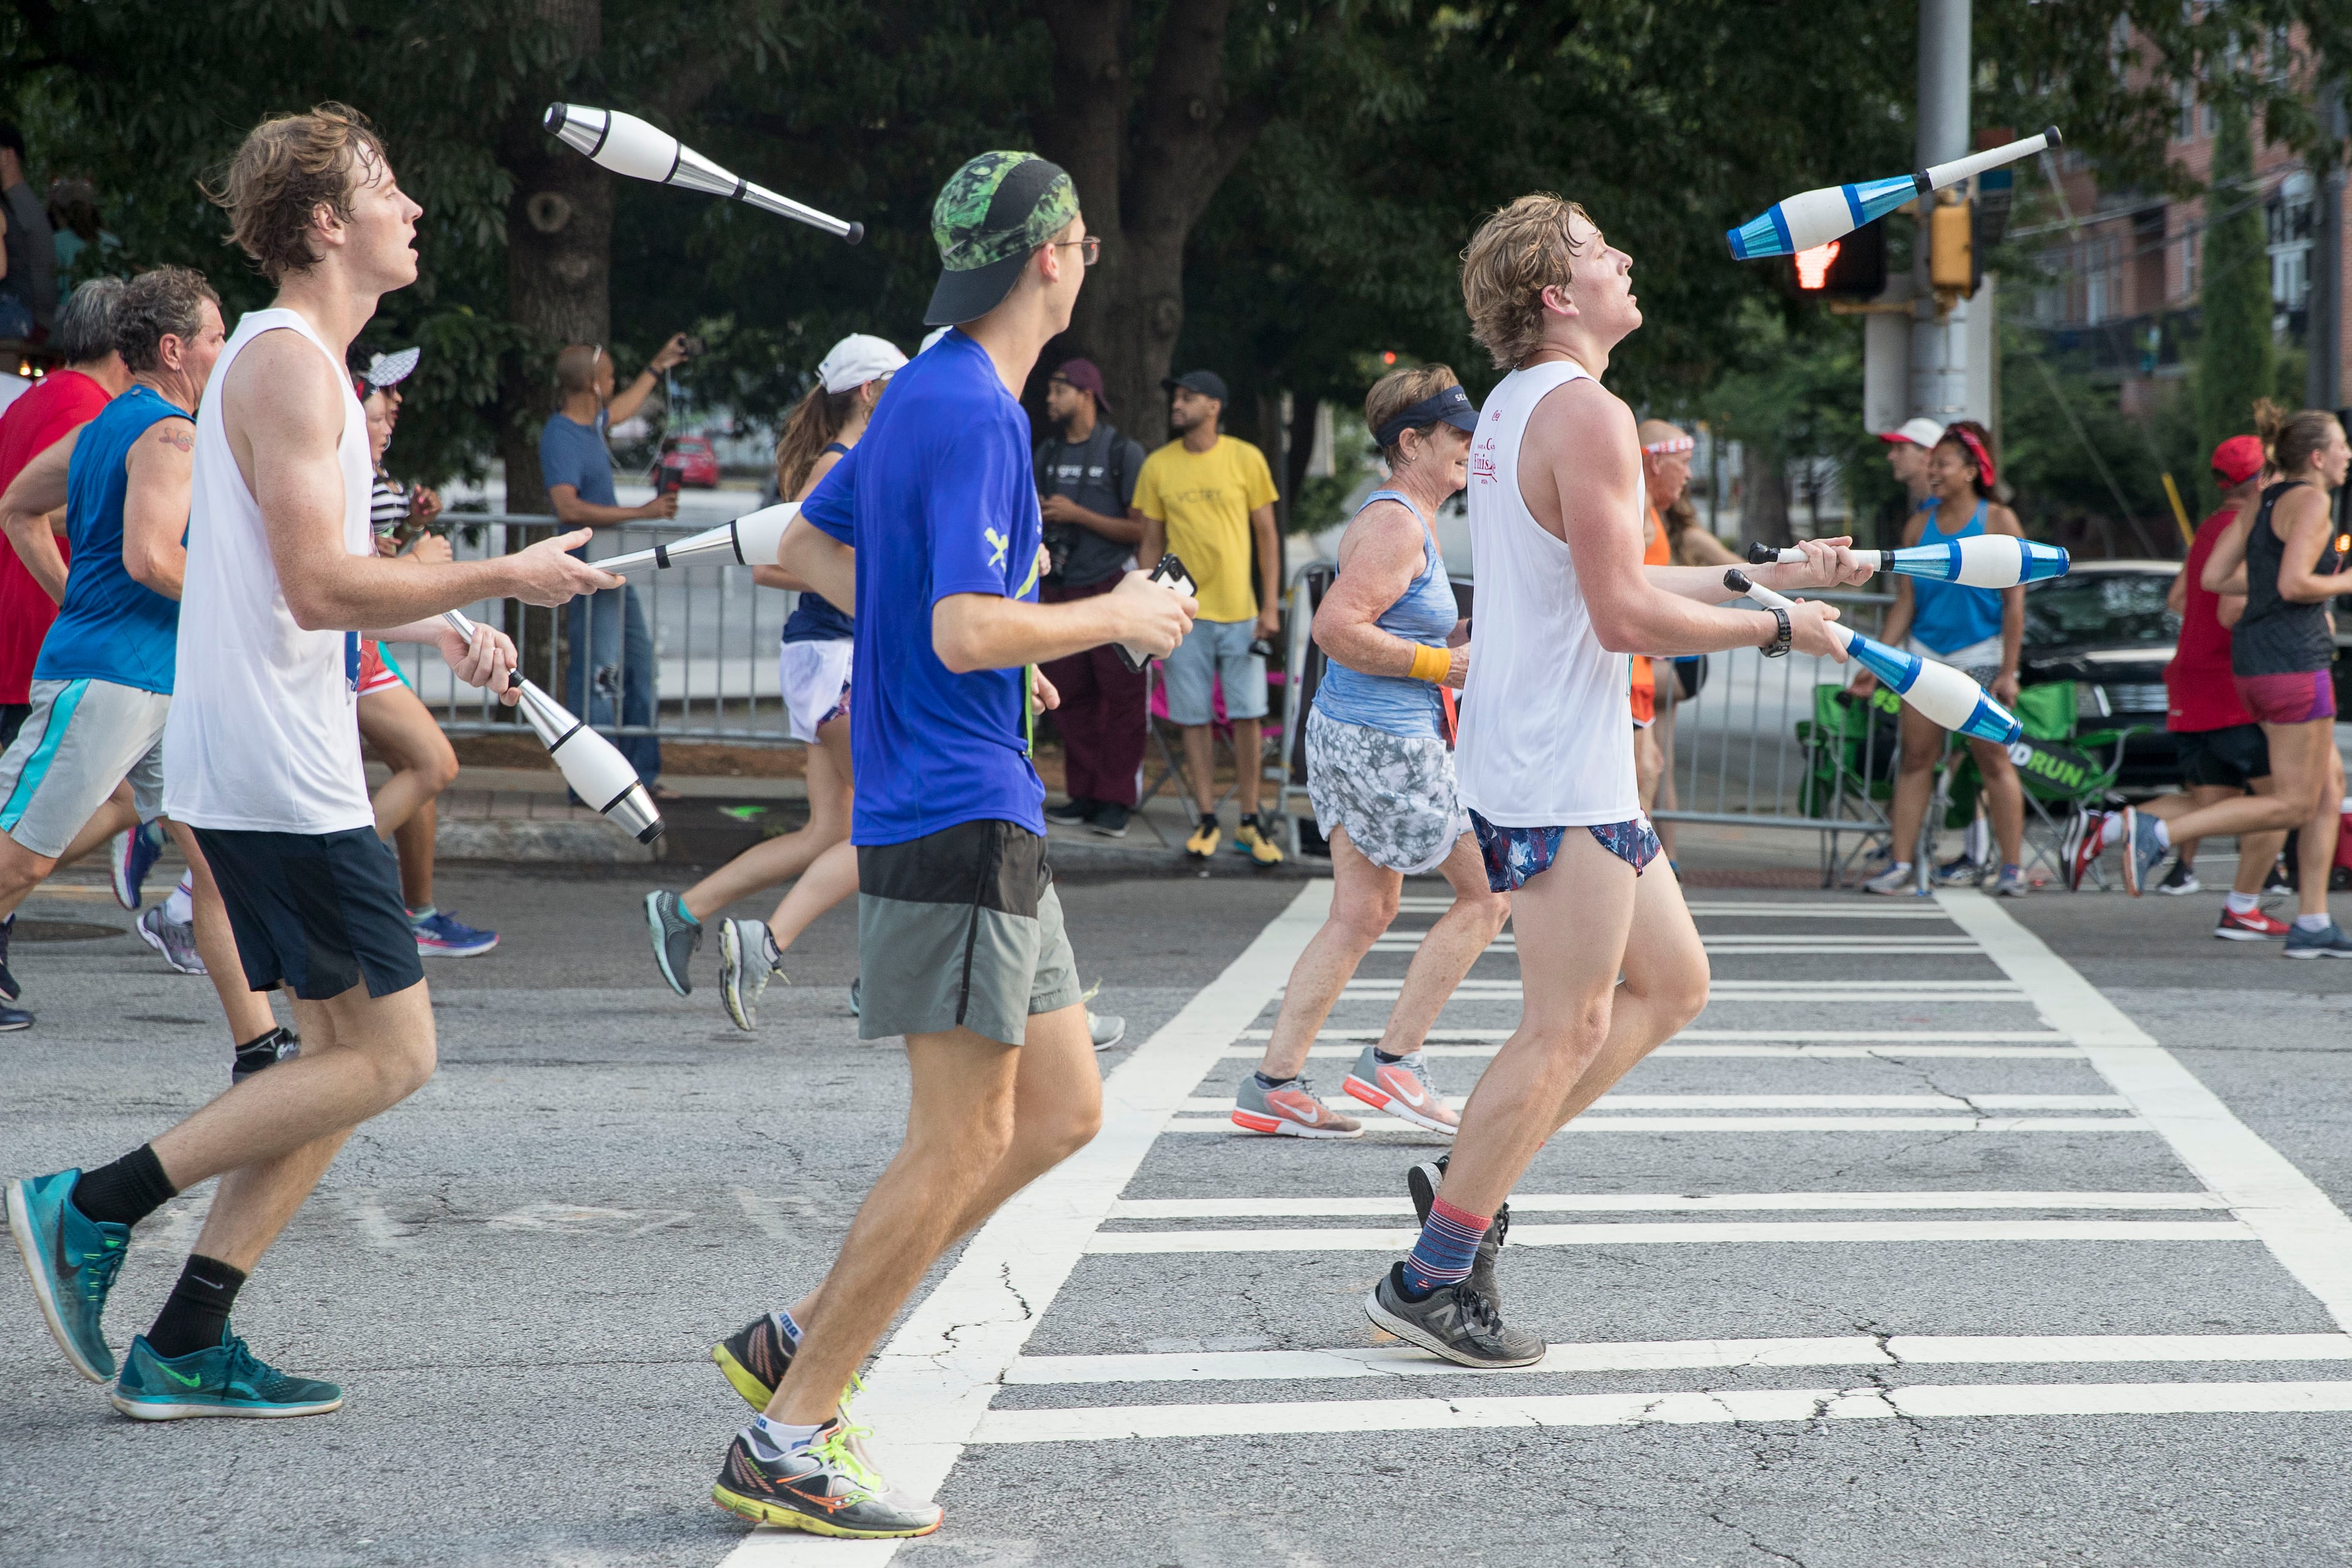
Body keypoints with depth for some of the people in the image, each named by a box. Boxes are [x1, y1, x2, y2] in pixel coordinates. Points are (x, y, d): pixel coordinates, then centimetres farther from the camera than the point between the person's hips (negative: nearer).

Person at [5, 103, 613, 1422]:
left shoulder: (294, 361, 19)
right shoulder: (289, 362, -13)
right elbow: (318, 586, -22)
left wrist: (440, 633, 18)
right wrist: (504, 579, -13)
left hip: (268, 769, 10)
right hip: (280, 772, -10)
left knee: (346, 1050, 10)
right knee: (390, 1053, -7)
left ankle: (185, 1350, 10)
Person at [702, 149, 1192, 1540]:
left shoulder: (928, 395, 15)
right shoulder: (973, 415, -16)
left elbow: (806, 546, 25)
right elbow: (969, 632, -24)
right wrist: (1118, 619, -10)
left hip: (986, 813, 10)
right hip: (961, 815, -10)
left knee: (1062, 1112, 13)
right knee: (964, 1142, -6)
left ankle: (800, 1340, 15)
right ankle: (788, 1440, -1)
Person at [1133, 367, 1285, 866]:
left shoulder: (1246, 459, 0)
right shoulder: (1158, 467, 4)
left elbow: (1267, 535, 4)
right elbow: (1151, 543, 9)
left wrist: (1270, 605, -2)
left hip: (1240, 609, -1)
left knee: (1247, 715, -1)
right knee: (1194, 717, 2)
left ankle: (1250, 820, 9)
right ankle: (1208, 820, 10)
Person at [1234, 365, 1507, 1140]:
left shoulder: (1405, 518, 17)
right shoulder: (1397, 524, -17)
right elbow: (1336, 629, -25)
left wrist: (1464, 634, 13)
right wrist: (1443, 665, -19)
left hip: (1347, 730, 10)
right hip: (1388, 745, -10)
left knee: (1361, 914, 12)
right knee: (1488, 893, 0)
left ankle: (1274, 1083, 11)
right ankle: (1393, 1060, 3)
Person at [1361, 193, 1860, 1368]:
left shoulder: (1518, 406, 17)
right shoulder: (1585, 413, -16)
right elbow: (1626, 617, -21)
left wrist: (1767, 572, 23)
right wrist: (1778, 628, -10)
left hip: (1546, 761, 10)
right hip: (1560, 775, -10)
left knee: (1671, 983, 16)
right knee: (1567, 1028, -5)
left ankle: (1467, 1177, 16)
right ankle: (1432, 1279, 0)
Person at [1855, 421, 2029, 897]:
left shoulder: (1998, 520, -2)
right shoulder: (1921, 525, 9)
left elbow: (2014, 600, -4)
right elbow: (1905, 601, 11)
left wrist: (2008, 670, -9)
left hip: (1981, 654, -4)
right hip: (1925, 653, 4)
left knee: (1993, 760, -3)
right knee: (1916, 758, 1)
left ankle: (2012, 867, 2)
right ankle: (1901, 864, 2)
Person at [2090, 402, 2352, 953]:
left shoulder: (2266, 499, 14)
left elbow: (2213, 577, 12)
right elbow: (2293, 585, -22)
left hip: (2253, 662, 10)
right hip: (2292, 662, -10)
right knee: (2293, 806, -4)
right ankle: (2155, 831, -13)